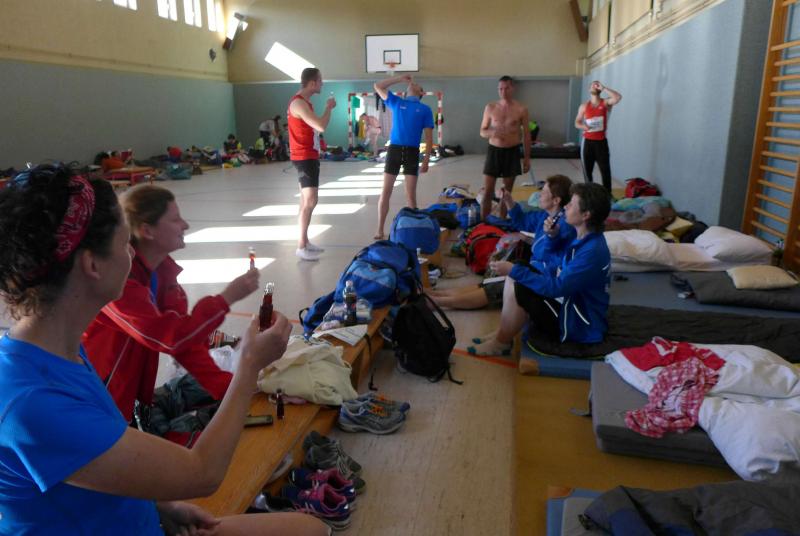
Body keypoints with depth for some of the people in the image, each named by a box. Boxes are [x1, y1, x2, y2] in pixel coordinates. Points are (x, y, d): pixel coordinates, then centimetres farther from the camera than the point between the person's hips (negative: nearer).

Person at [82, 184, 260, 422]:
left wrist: (227, 389, -12)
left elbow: (183, 335, -4)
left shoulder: (163, 269, -3)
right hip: (94, 401, -7)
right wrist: (227, 298, -27)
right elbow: (168, 337, -33)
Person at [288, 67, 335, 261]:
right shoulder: (299, 103, -18)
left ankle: (305, 242, 19)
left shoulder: (305, 101, 15)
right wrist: (329, 107, -12)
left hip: (309, 156, 11)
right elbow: (321, 126, -25)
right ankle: (301, 247, -8)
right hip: (304, 157, -11)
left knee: (307, 200, 12)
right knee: (310, 201, -12)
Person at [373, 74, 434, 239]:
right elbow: (378, 86, 14)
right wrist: (400, 78, 15)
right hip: (394, 150, 1)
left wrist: (426, 159, -4)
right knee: (385, 192, 0)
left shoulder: (425, 109, 11)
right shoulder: (396, 102, 16)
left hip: (412, 152, -1)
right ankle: (380, 230, 7)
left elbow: (429, 137, 6)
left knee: (410, 195, 1)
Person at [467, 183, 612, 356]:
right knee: (515, 278, 5)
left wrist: (514, 270, -25)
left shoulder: (593, 251, -26)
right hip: (570, 305, 10)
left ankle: (501, 343, -1)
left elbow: (556, 287, -29)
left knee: (519, 288, -21)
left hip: (579, 326, -10)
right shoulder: (584, 240, 4)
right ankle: (503, 333, 7)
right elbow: (559, 271, 8)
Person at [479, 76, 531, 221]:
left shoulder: (521, 109, -1)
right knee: (487, 191, -2)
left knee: (507, 192, 7)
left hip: (512, 152, 0)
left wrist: (527, 158, 1)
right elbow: (482, 131, 7)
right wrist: (492, 133, -16)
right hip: (494, 151, 1)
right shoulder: (490, 108, 2)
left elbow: (526, 134, 4)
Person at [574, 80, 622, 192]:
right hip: (587, 141, 2)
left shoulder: (606, 103, 0)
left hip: (601, 141, -2)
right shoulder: (584, 106, 7)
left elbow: (618, 97, -20)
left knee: (605, 169, -4)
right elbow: (577, 123, 10)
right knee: (587, 169, 7)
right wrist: (584, 127, -13)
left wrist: (603, 88, -15)